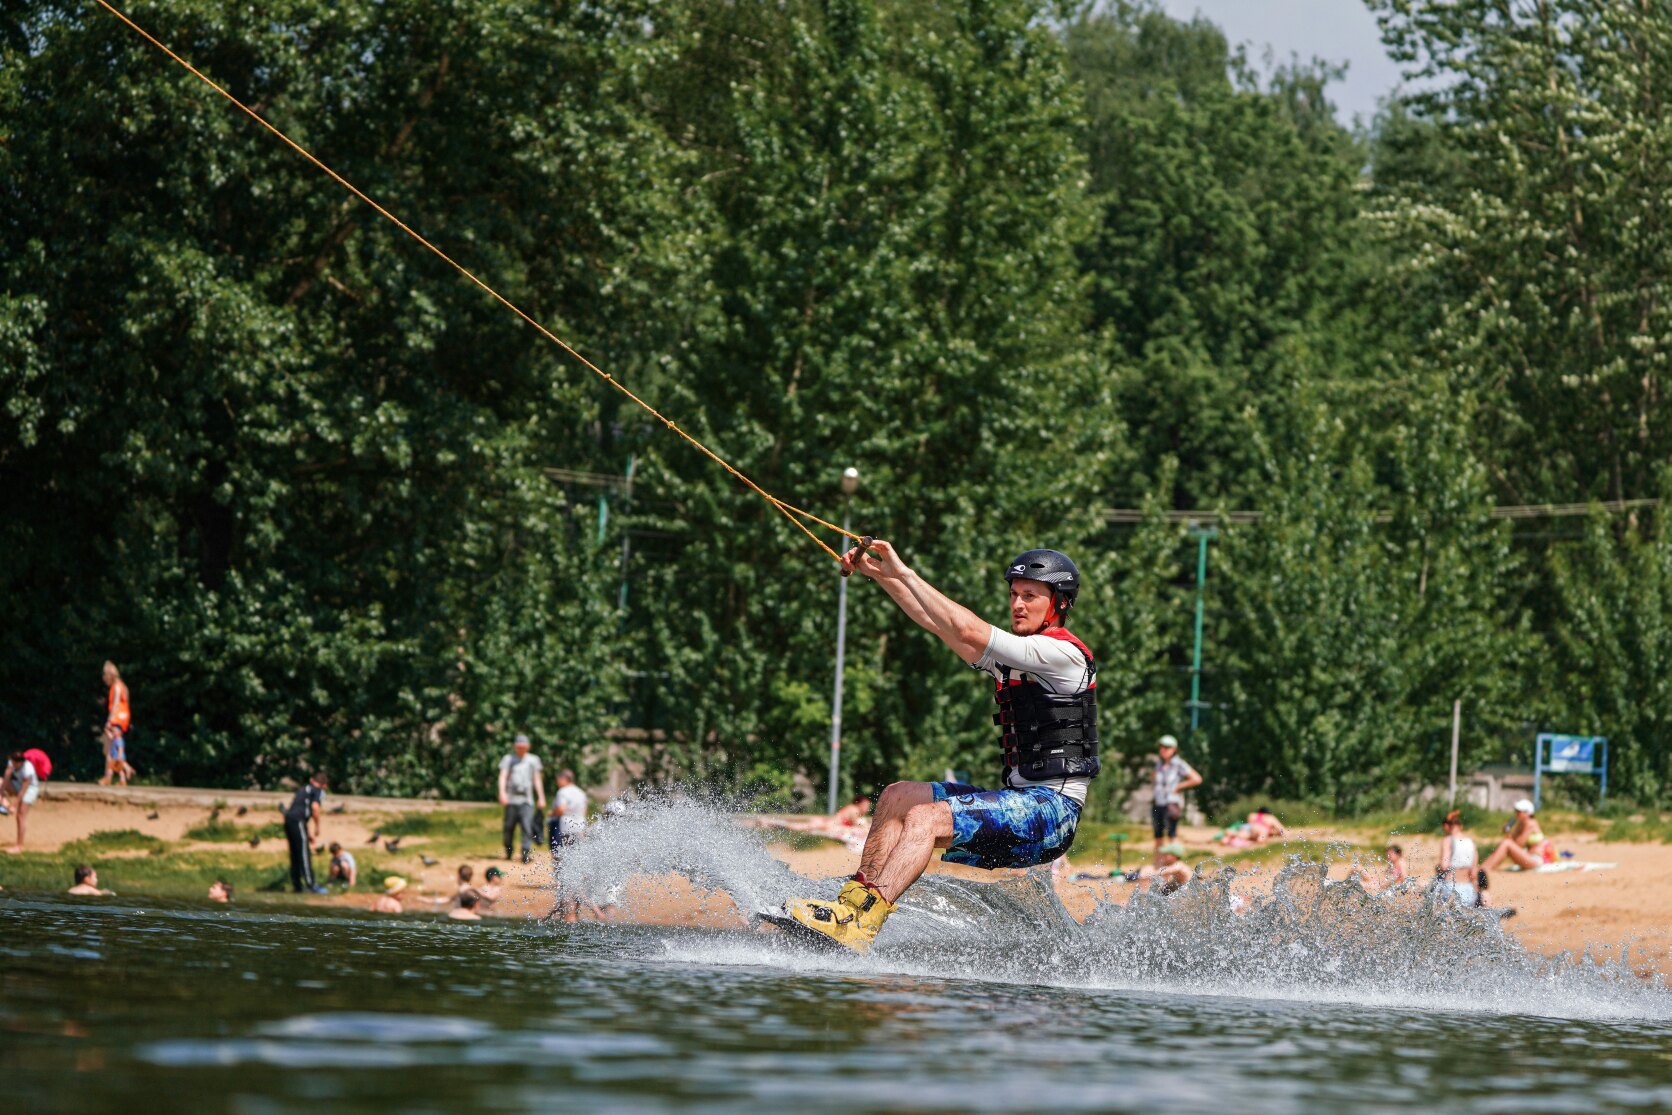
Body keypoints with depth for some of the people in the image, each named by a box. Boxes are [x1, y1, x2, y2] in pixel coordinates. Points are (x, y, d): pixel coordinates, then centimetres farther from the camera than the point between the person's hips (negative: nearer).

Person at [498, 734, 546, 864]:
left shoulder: (533, 760, 14)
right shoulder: (508, 759, 10)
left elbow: (537, 779, 15)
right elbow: (503, 776, -1)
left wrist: (541, 797, 8)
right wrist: (502, 792, -17)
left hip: (527, 800, 0)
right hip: (511, 799, 0)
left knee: (527, 827, -14)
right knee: (509, 827, 3)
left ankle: (526, 854, -17)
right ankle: (508, 852, 20)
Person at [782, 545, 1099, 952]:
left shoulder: (1063, 654, -11)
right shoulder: (1009, 655, 18)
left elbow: (969, 633, -20)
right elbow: (934, 621, 19)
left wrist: (905, 574, -18)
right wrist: (879, 574, 9)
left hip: (1053, 811, -9)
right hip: (1018, 804, 9)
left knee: (925, 818, -25)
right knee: (899, 796, 0)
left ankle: (856, 926, -37)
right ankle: (856, 899, -12)